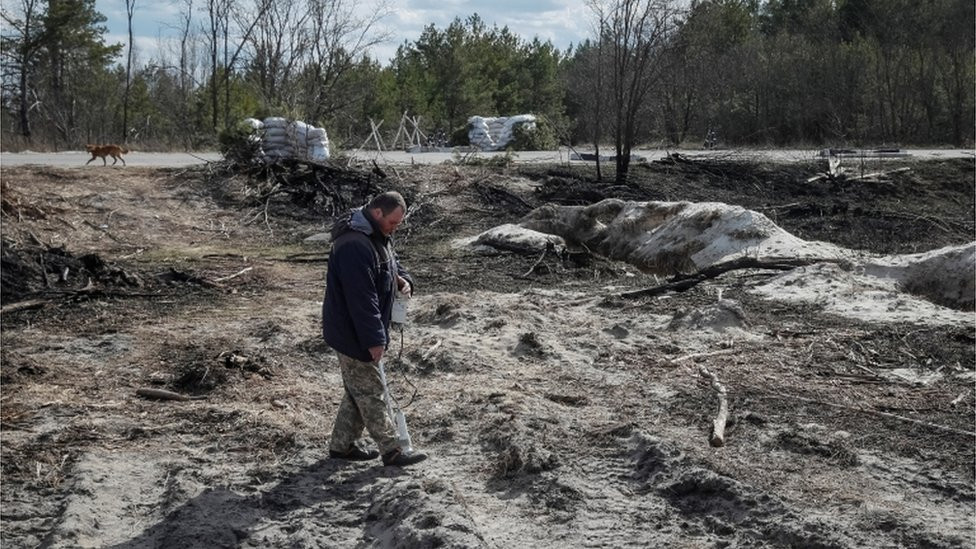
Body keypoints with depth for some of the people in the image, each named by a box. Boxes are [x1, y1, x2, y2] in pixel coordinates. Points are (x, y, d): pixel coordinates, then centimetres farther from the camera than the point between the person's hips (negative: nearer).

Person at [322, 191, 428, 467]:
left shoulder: (377, 236, 6)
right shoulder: (355, 245, -28)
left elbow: (392, 262, 23)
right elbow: (361, 298, -29)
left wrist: (402, 278, -1)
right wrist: (374, 339, -26)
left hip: (363, 331, 10)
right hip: (353, 334, -10)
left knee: (358, 391, 17)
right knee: (370, 392, 0)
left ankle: (342, 445, 28)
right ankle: (391, 451, 8)